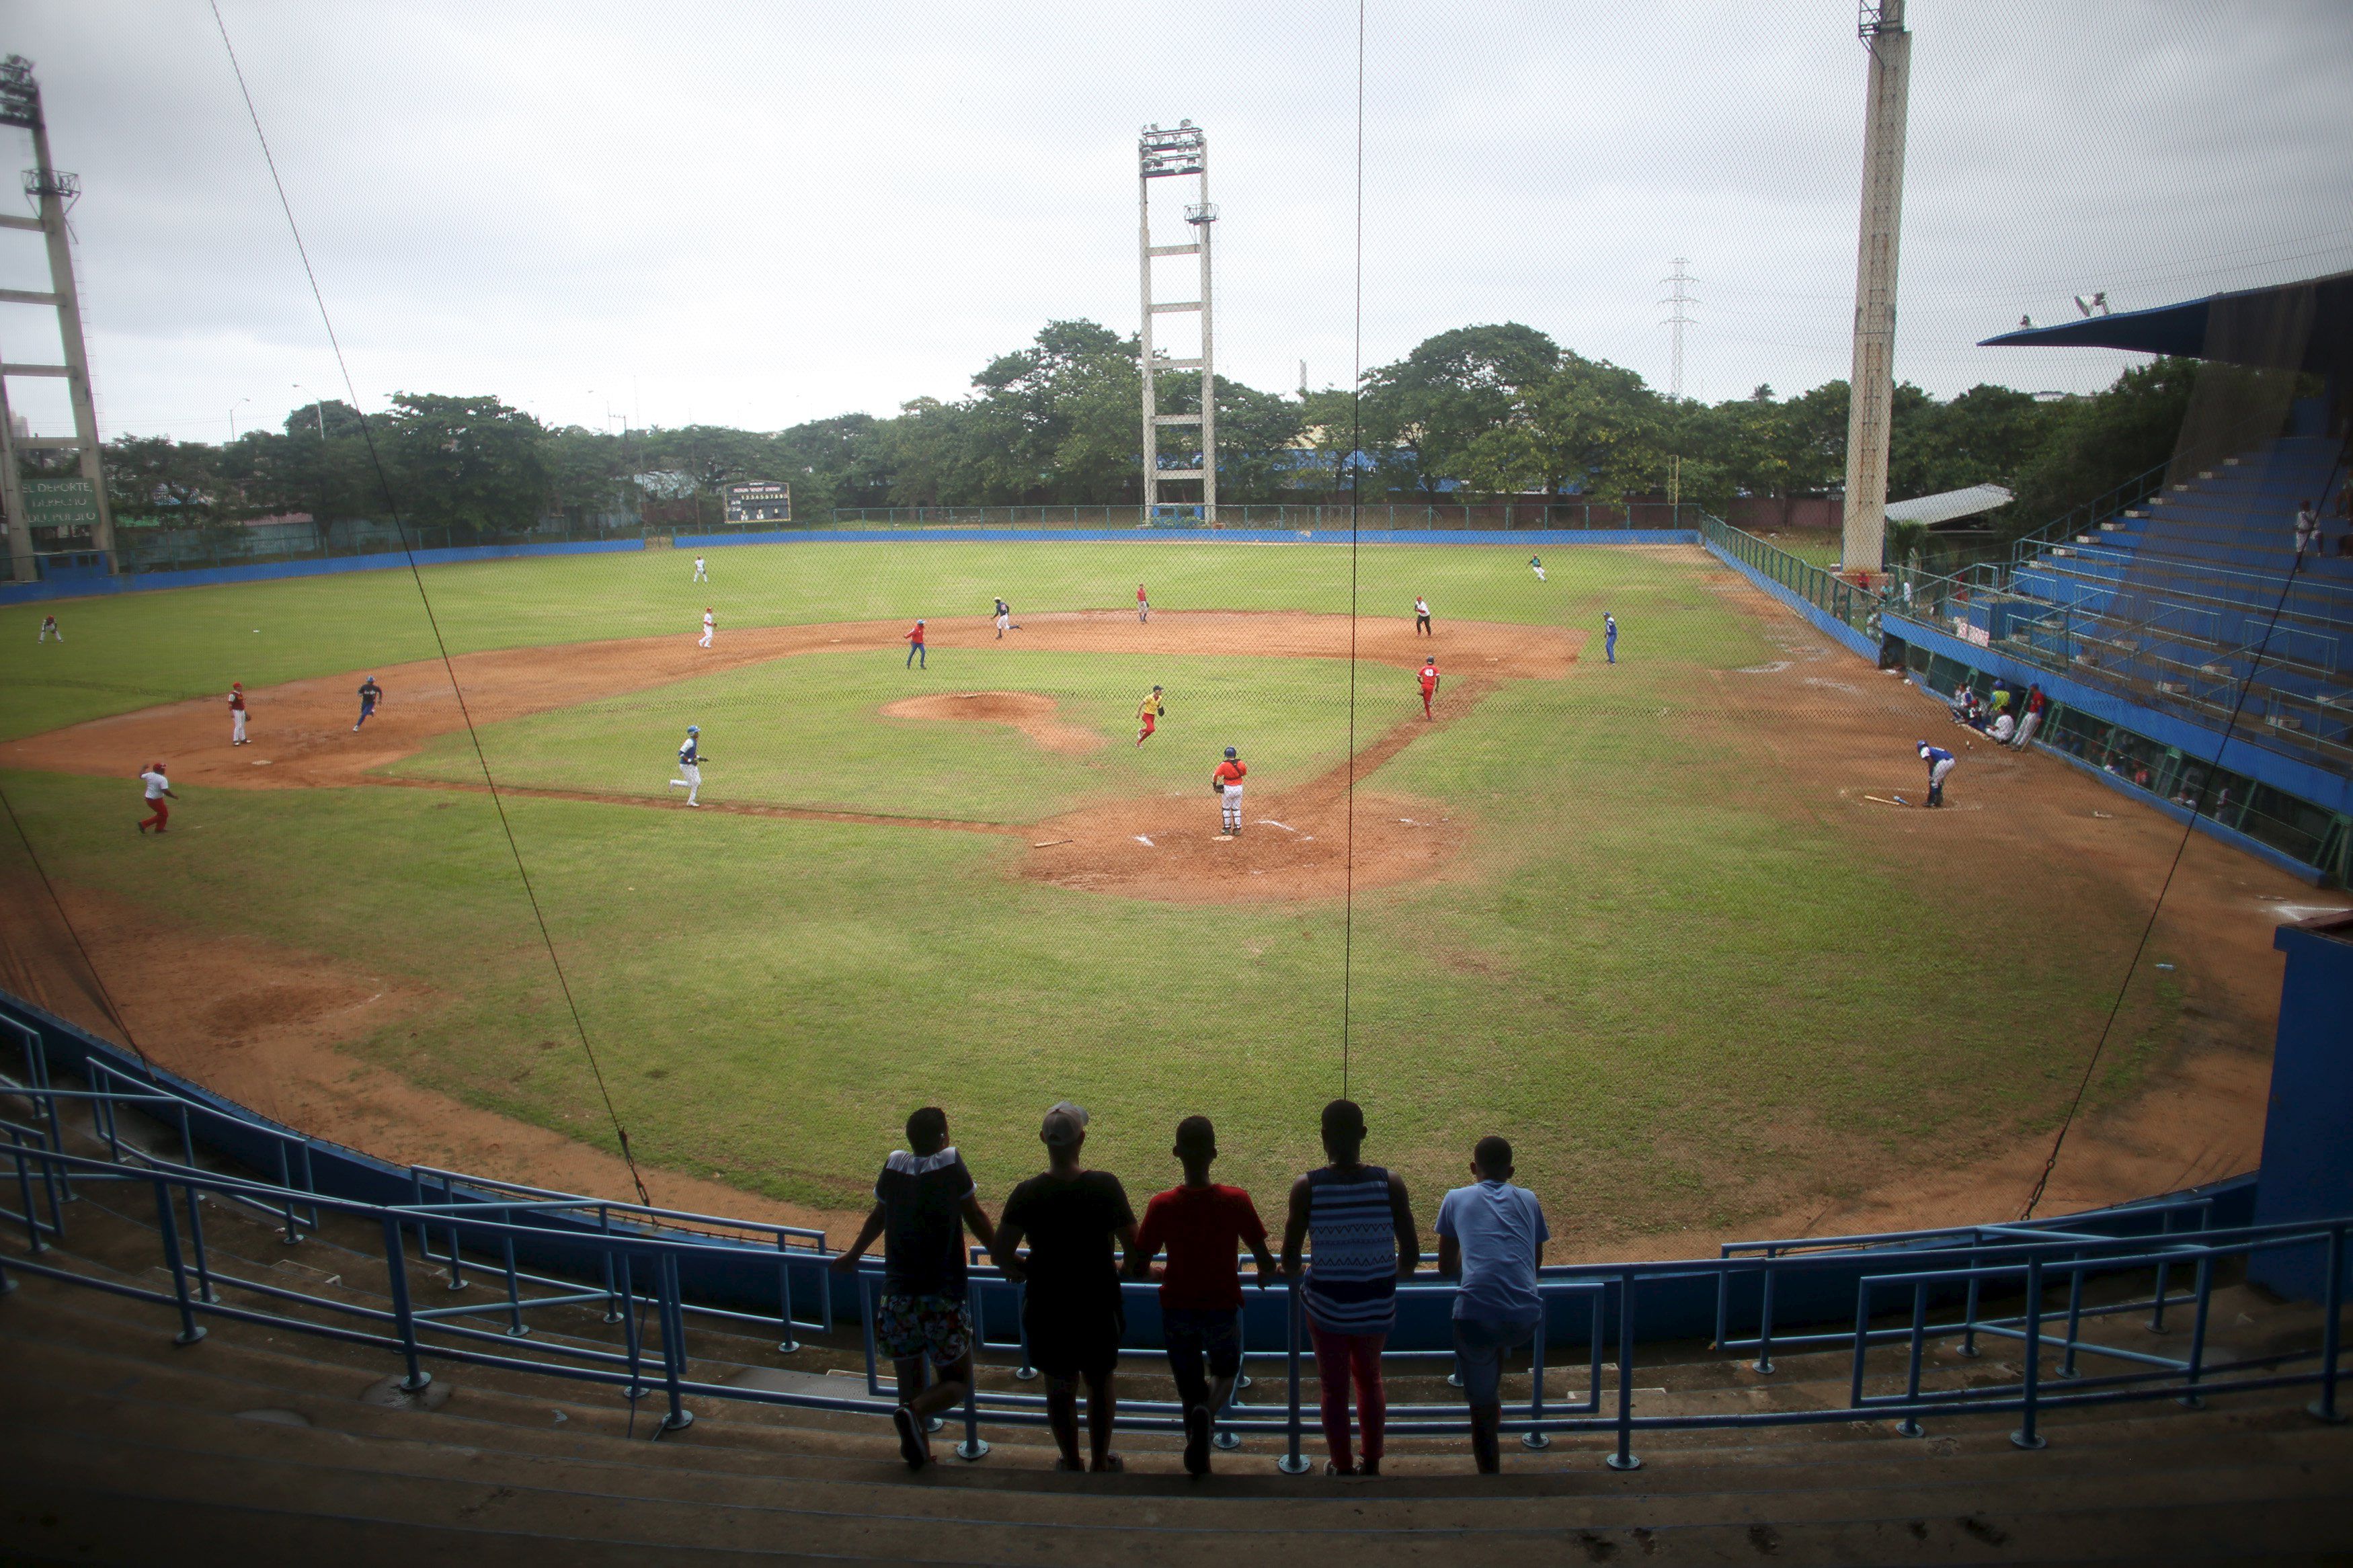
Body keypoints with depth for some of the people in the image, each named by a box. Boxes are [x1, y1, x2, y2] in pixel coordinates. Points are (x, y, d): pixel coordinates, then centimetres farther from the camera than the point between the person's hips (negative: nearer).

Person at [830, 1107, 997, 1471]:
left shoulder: (894, 1166, 3)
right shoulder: (951, 1164, -8)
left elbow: (878, 1216, 17)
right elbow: (977, 1220, -2)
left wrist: (853, 1256, 34)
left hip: (897, 1299, 4)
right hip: (943, 1301, -4)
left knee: (910, 1381, 20)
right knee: (957, 1382, 9)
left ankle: (916, 1451, 19)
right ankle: (914, 1412, -16)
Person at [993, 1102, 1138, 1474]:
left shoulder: (1028, 1193, -14)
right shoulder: (1105, 1186, -16)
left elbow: (1000, 1254, -14)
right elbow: (1134, 1249, -13)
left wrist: (1021, 1271, 6)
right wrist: (1128, 1270, 8)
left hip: (1047, 1307, 0)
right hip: (1099, 1304, 0)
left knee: (1059, 1388, 19)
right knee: (1100, 1384, 21)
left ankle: (1072, 1464, 32)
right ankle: (1100, 1463, 32)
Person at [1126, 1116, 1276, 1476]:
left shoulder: (1161, 1206, -14)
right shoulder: (1236, 1201, -15)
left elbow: (1136, 1268, -8)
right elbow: (1267, 1264, -11)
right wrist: (1265, 1276, 13)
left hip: (1176, 1311, 1)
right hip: (1223, 1309, -1)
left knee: (1190, 1390, 21)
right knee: (1226, 1374, 24)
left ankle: (1197, 1461, 16)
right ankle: (1207, 1412, -7)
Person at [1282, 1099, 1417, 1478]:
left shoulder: (1307, 1187, -17)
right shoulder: (1390, 1183, -14)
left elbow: (1289, 1259, -11)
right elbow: (1411, 1255, -8)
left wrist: (1294, 1271, 12)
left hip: (1326, 1307, -2)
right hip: (1377, 1308, 2)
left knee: (1334, 1390, 20)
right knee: (1369, 1380, 29)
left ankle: (1343, 1471, 35)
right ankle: (1372, 1467, 41)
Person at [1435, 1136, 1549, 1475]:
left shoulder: (1456, 1199, 16)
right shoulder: (1528, 1200, 20)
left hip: (1475, 1316, -3)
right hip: (1527, 1319, 3)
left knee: (1481, 1409, 11)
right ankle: (1496, 1403, 47)